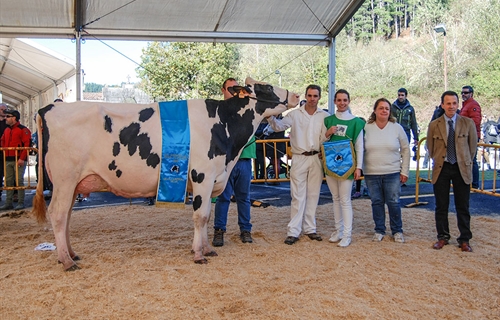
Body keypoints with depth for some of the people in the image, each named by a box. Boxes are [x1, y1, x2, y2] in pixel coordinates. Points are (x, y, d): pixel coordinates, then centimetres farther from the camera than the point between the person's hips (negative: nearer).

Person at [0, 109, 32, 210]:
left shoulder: (23, 129, -7)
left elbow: (27, 144, -14)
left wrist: (22, 158, -19)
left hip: (19, 160, -7)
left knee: (19, 181, -6)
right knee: (8, 182, 9)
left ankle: (21, 203, 0)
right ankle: (8, 203, 15)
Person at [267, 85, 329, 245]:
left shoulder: (325, 116, 8)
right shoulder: (295, 114, 4)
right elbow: (279, 126, -5)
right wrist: (270, 117, -24)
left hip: (316, 158, 2)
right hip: (299, 159, -2)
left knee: (313, 195, 8)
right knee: (298, 196, -3)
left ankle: (310, 229, 18)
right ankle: (293, 231, 0)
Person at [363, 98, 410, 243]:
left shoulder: (397, 128, 1)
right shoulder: (366, 128, 0)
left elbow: (405, 150, 5)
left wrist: (405, 171, 3)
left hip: (393, 173, 0)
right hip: (371, 174, 1)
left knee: (393, 202, 3)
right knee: (377, 202, 9)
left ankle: (397, 231, 20)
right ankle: (379, 230, 23)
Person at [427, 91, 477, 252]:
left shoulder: (468, 123, -1)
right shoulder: (434, 125, 0)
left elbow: (473, 146, 8)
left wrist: (466, 163, 10)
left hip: (462, 169, 0)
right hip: (441, 169, 0)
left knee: (463, 207, 5)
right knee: (441, 206, 7)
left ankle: (464, 239, 16)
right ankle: (442, 237, 20)